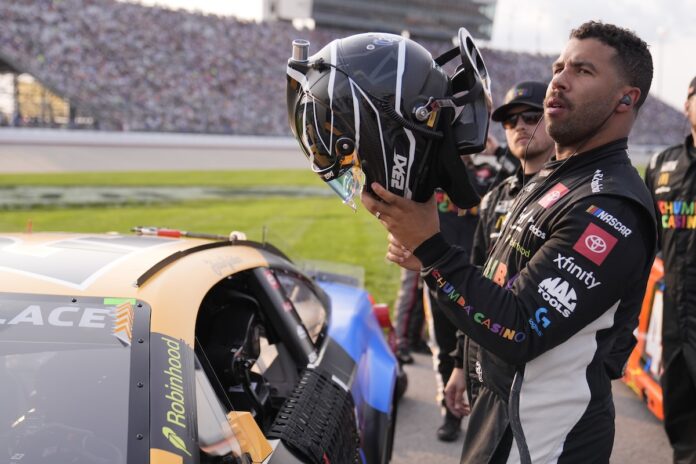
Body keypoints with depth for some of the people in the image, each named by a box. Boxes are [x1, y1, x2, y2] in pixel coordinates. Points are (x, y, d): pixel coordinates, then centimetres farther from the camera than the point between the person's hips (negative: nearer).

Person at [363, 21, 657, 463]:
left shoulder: (610, 208, -23)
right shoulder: (550, 182, 8)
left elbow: (519, 334, -27)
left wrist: (432, 249, -28)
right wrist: (428, 258, 1)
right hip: (502, 401, 9)